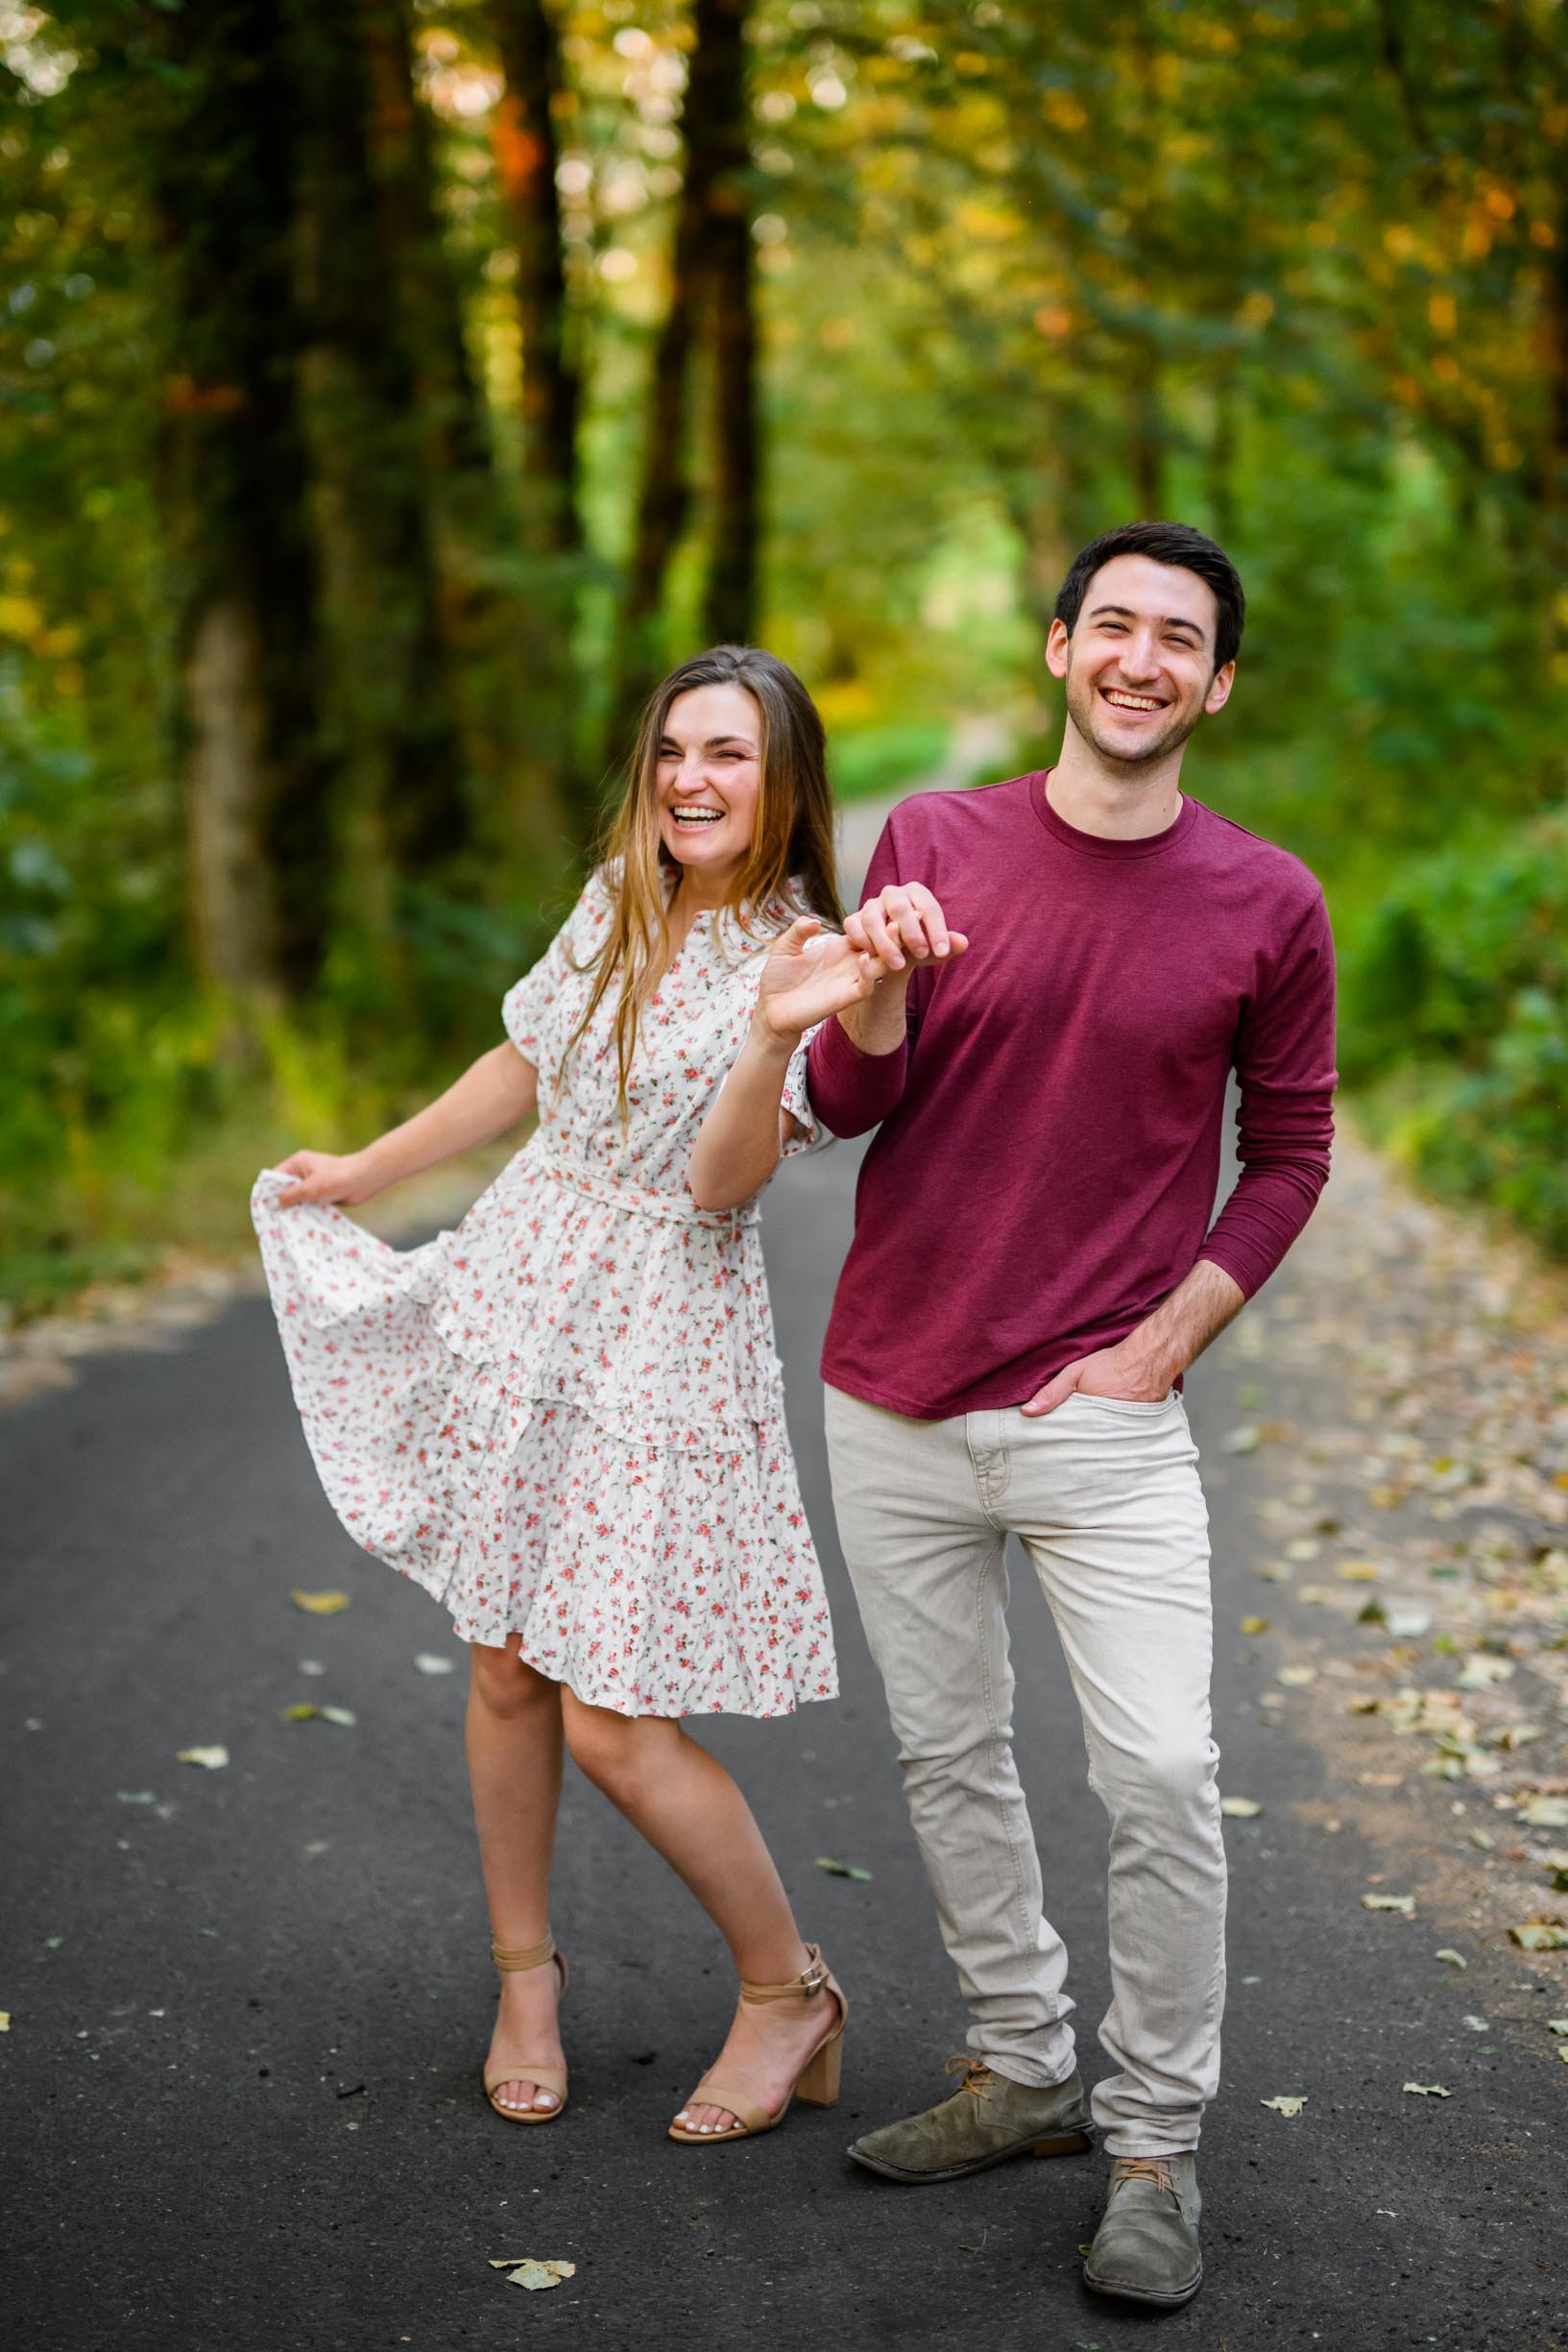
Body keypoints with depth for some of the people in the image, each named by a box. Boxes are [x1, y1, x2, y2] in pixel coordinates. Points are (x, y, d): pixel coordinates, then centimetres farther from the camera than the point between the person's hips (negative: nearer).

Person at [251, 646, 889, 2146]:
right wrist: (364, 1172, 28)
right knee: (505, 1665, 10)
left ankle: (788, 1992, 15)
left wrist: (775, 1034, -37)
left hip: (660, 1338, -6)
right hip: (520, 1296, 6)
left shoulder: (803, 962, -11)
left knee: (614, 1725, -6)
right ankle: (525, 1977, 30)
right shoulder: (618, 900, 6)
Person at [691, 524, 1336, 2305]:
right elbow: (846, 1108, 3)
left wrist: (1164, 1341, -5)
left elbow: (1290, 1153, 6)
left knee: (1161, 1776, -9)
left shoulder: (1267, 905, -3)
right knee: (948, 1759, 13)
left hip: (1105, 1415, -2)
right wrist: (875, 994, -19)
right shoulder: (933, 841, 1)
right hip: (895, 1403, 3)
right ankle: (1022, 2070, 32)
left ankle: (1156, 2143, 9)